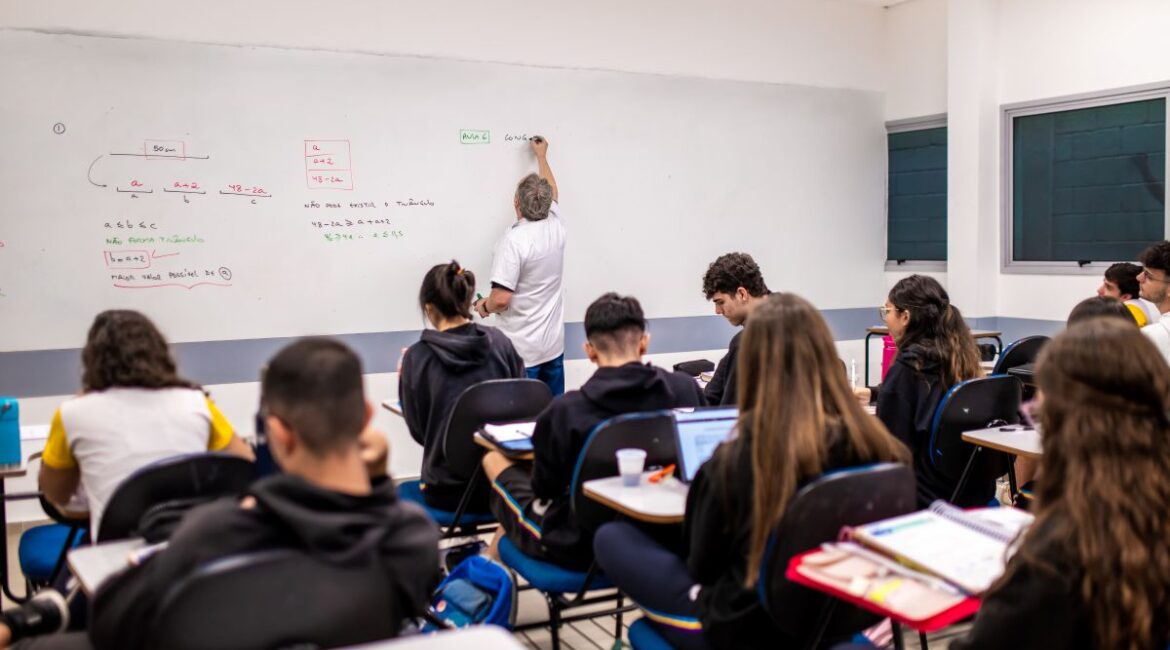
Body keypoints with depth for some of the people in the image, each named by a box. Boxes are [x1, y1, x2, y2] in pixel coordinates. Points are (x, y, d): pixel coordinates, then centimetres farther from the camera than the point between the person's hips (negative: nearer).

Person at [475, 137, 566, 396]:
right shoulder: (556, 227, 0)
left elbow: (501, 298, -23)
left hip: (521, 350, -7)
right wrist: (541, 155, 36)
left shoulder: (514, 240, -20)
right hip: (554, 344, 7)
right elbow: (551, 191, 23)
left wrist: (484, 307, -1)